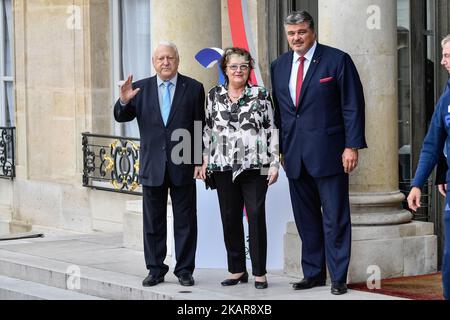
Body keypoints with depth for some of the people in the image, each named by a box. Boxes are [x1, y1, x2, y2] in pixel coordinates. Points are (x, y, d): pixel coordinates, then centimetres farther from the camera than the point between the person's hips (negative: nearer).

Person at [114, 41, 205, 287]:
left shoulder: (193, 88, 0)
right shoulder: (140, 89, 5)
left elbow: (201, 127, -1)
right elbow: (121, 117, 1)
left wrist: (200, 161, -6)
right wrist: (124, 101, -21)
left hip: (183, 166, -2)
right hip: (152, 166, 2)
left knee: (185, 221, 4)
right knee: (153, 221, 7)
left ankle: (185, 270, 11)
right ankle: (156, 270, 14)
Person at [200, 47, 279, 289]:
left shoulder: (261, 95, 2)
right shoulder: (214, 95, 10)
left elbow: (271, 130, 2)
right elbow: (208, 129, 14)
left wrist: (274, 163, -3)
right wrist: (204, 160, 6)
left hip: (255, 167, -3)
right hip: (224, 168, 3)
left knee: (256, 216, -5)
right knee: (229, 218, 5)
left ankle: (259, 273, 1)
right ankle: (237, 271, 15)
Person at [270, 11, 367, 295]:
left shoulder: (337, 60, -4)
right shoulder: (279, 66, 12)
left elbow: (353, 106, -6)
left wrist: (352, 146, -12)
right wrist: (280, 149, 11)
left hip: (328, 153, -5)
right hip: (295, 155, 5)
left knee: (335, 218, -2)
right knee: (306, 219, 10)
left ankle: (339, 277, 4)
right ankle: (313, 274, 18)